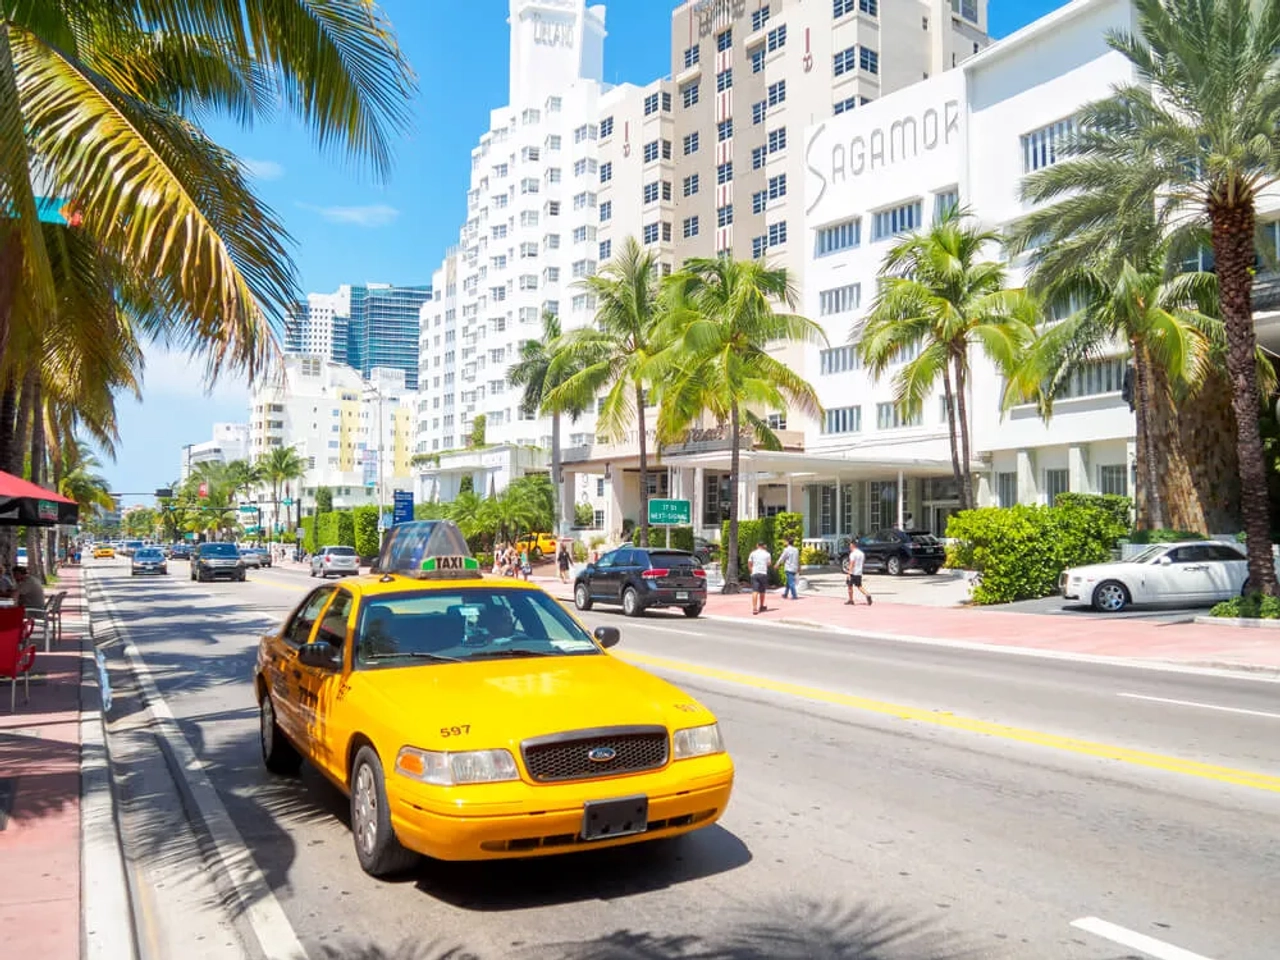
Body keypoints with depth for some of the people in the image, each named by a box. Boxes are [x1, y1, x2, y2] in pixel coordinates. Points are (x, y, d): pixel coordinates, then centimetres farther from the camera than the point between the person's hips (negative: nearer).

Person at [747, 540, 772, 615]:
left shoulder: (753, 553, 5)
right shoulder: (767, 554, 4)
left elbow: (749, 563, 6)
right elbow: (769, 563, 12)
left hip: (754, 573, 0)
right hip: (763, 574, 0)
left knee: (755, 591, -9)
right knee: (762, 591, 16)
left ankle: (754, 609, -21)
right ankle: (761, 607, 30)